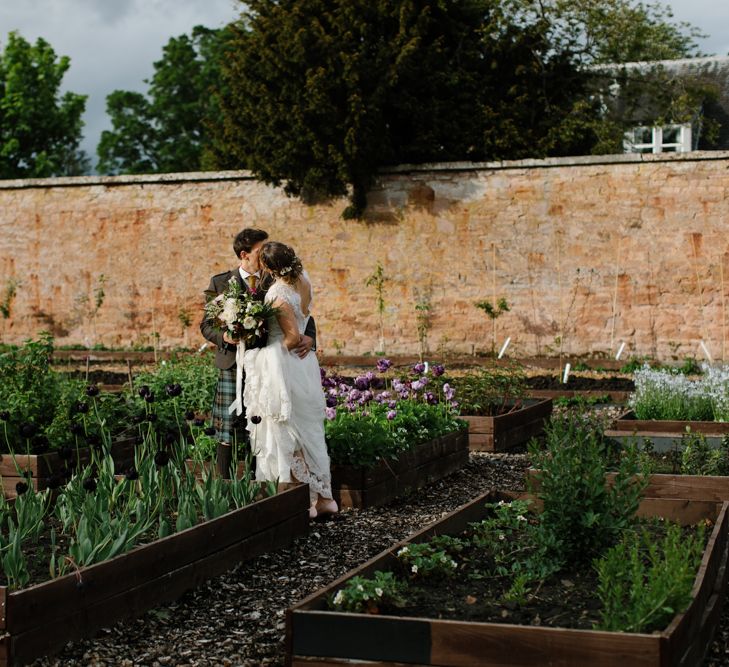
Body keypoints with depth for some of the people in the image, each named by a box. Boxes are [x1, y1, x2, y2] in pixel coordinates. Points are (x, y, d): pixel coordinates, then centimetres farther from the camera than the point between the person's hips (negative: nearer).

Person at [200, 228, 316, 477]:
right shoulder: (220, 282, 5)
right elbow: (206, 325, 6)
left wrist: (309, 337, -16)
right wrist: (223, 336, -16)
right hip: (234, 364, -1)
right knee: (228, 429, 0)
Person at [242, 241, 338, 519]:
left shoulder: (278, 294, -21)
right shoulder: (303, 280, 2)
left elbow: (294, 337, -20)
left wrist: (277, 350, -4)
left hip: (283, 368, -8)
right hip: (305, 364, 8)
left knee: (286, 434, 2)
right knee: (308, 429, 16)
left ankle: (303, 502, 8)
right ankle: (322, 496, 21)